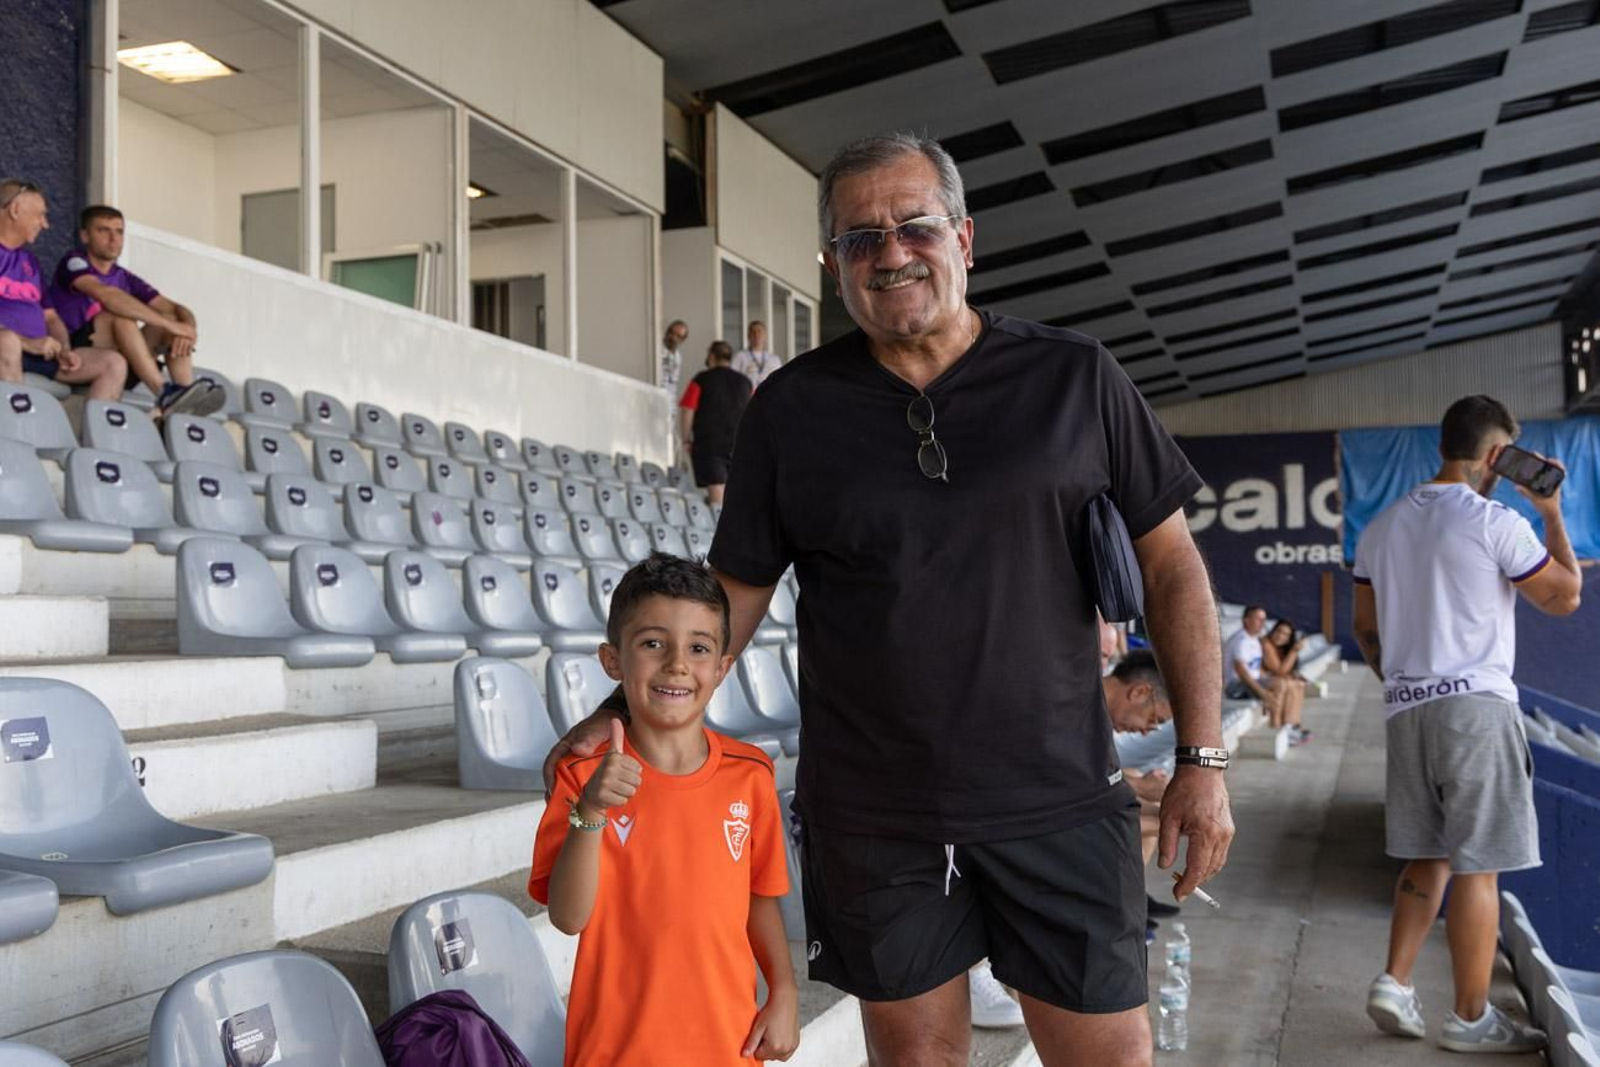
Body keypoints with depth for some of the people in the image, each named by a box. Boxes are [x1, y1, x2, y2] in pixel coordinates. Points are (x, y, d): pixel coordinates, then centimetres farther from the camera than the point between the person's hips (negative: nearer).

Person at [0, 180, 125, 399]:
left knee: (114, 363, -5)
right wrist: (27, 342, -22)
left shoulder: (29, 260, 22)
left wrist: (65, 350, 2)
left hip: (39, 353, 8)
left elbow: (50, 317, 22)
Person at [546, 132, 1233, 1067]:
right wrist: (631, 713, -4)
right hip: (872, 817, 1)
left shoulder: (1075, 378, -1)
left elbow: (1171, 565, 3)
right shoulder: (790, 410, 2)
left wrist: (1203, 757, -1)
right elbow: (737, 593, 7)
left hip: (1060, 804, 0)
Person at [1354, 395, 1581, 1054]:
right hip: (1475, 705, -6)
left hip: (1407, 711, 6)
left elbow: (1365, 629, 16)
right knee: (1477, 865, 0)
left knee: (1428, 856, 15)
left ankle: (1395, 984, 7)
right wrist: (1552, 513, 9)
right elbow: (1564, 597, 2)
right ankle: (1471, 1018, 7)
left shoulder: (1382, 528, 11)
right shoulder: (1495, 523, -9)